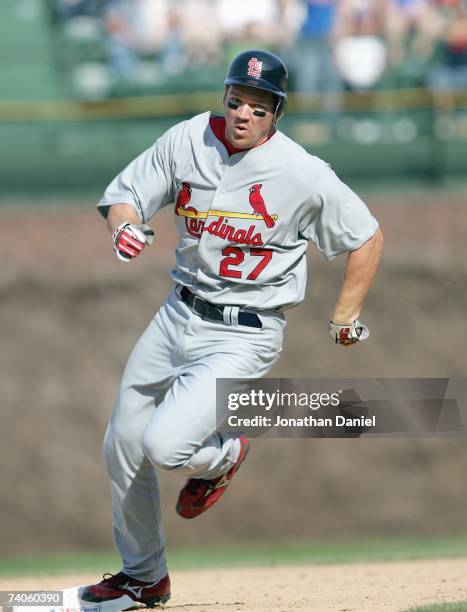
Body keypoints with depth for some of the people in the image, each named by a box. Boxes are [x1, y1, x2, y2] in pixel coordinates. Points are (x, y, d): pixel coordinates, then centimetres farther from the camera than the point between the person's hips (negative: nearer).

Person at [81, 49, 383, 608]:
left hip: (243, 336, -5)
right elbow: (125, 195, 3)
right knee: (122, 448, 12)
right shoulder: (188, 140, -5)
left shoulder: (303, 173, -17)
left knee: (165, 446, -23)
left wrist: (344, 320, -2)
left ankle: (223, 454, 14)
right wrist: (124, 225, -20)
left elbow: (367, 237, -5)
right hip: (178, 315, 6)